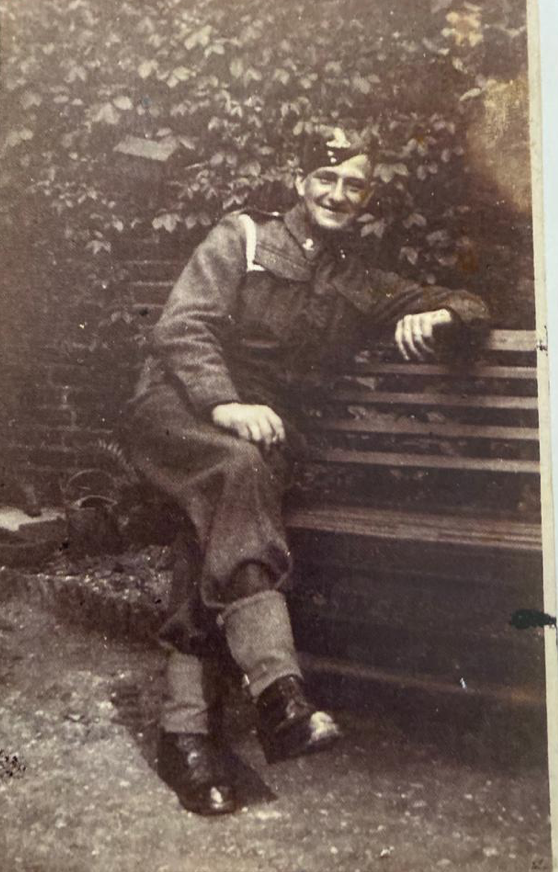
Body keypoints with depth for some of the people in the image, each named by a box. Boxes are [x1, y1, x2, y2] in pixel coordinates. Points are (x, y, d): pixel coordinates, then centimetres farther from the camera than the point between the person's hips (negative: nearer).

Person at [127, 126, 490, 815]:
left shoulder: (360, 284, 22)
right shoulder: (242, 236, 10)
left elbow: (466, 304, 22)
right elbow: (183, 326, -3)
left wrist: (434, 314, -4)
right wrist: (225, 404, -20)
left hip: (266, 431, 4)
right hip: (179, 411, -4)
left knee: (219, 527, -28)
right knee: (239, 467, -37)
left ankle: (185, 731, -28)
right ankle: (279, 694, -48)